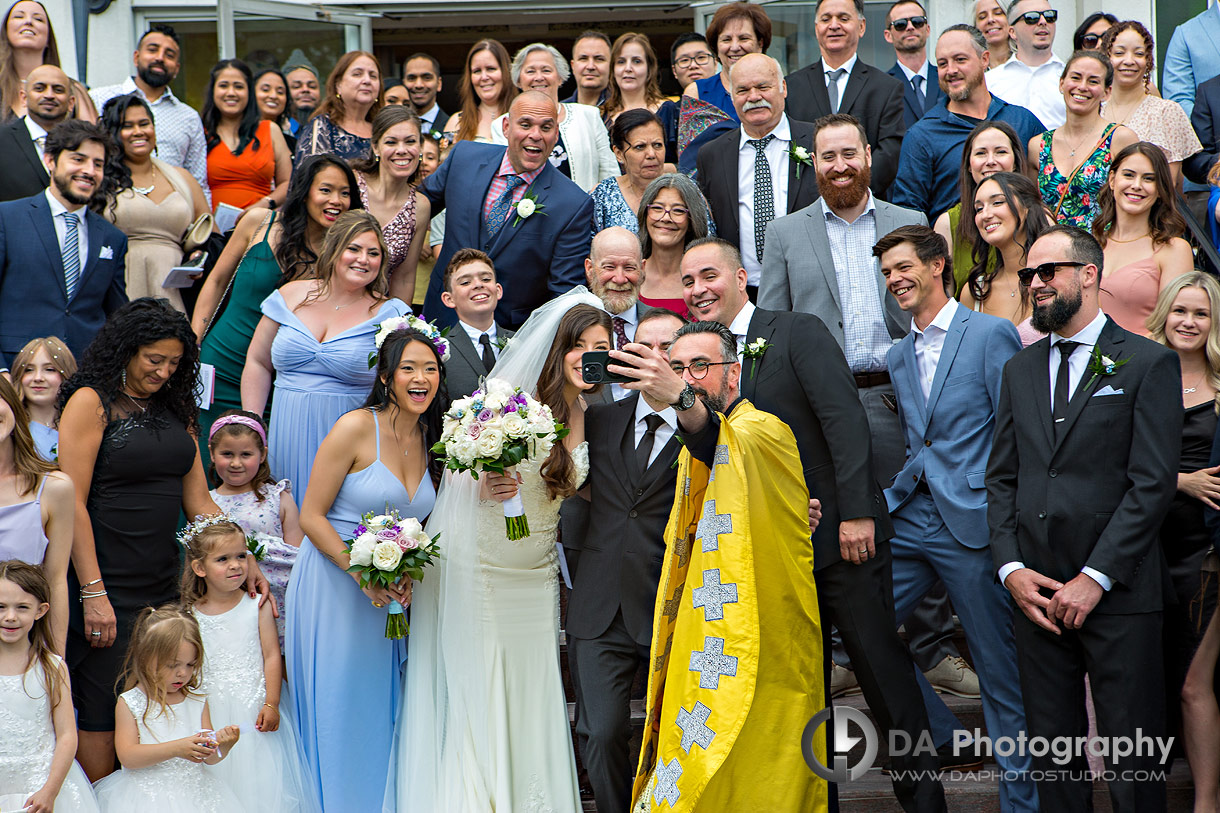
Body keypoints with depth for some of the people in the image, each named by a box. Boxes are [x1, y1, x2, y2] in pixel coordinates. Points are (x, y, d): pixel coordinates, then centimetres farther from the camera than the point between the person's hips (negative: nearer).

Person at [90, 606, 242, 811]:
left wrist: (222, 746, -12)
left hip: (194, 789, 4)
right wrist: (176, 749, -20)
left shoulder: (198, 701, 11)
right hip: (148, 794, -4)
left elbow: (209, 759, 11)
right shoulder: (129, 703, 1)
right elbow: (128, 757, -10)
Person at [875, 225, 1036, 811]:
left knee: (1000, 668, 1)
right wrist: (883, 499, 3)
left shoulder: (992, 335, -4)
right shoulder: (898, 357, 17)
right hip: (908, 521, 7)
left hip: (973, 522, -6)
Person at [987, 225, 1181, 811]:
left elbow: (1154, 482, -8)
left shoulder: (1148, 363, -1)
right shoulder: (1019, 370, 16)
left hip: (1119, 592, -5)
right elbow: (1001, 478, 14)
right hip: (1036, 589, 5)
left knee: (1133, 762, -1)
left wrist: (1095, 577, -13)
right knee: (1050, 745, 10)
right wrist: (1011, 568, -1)